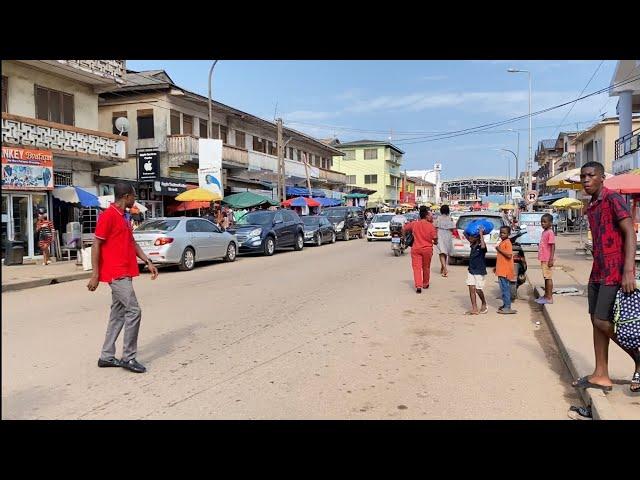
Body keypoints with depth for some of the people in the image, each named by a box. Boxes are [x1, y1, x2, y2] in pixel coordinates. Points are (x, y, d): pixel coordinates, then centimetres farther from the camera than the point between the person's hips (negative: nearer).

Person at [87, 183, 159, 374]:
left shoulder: (122, 217, 16)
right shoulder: (108, 216, -12)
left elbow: (132, 243, 20)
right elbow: (96, 245, -13)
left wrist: (148, 262, 11)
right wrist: (95, 275, -15)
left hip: (124, 274, 10)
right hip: (117, 274, -10)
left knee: (118, 314, 12)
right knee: (133, 311, -9)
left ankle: (107, 357, 20)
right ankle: (128, 358, 0)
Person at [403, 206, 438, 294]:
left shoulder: (413, 224, -2)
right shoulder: (430, 225, -8)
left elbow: (404, 229, 10)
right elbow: (435, 238, -7)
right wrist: (435, 242, 14)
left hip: (416, 249, 0)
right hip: (427, 249, 0)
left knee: (417, 267, 0)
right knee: (426, 267, 17)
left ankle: (418, 286, -14)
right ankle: (425, 284, 32)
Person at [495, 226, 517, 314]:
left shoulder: (507, 243, -13)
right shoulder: (501, 242, 15)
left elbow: (509, 255, -25)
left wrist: (499, 250, -18)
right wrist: (496, 267, 24)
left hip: (505, 270, -9)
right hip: (501, 270, 9)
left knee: (505, 288, -6)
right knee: (503, 288, 15)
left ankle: (507, 307, -3)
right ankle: (505, 305, 24)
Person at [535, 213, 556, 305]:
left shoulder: (550, 233, -14)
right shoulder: (544, 232, 13)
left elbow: (553, 246, -19)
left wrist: (551, 260, -23)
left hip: (547, 259, -9)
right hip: (543, 259, 9)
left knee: (548, 277, -5)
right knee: (546, 277, 15)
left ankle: (549, 298, -2)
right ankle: (546, 295, 24)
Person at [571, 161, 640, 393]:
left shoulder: (613, 199, -11)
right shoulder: (591, 207, 15)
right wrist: (596, 270, 17)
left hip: (615, 272, -9)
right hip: (598, 272, 9)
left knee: (603, 322, -8)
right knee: (596, 322, 9)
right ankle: (601, 375, 16)